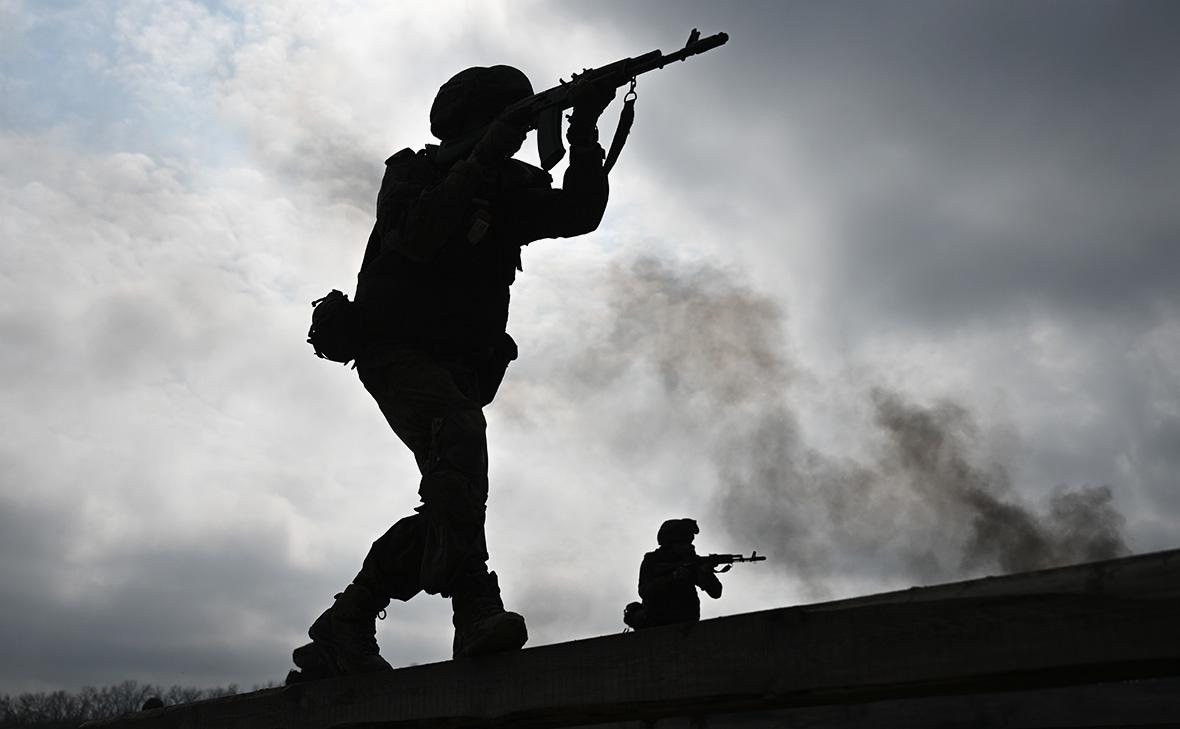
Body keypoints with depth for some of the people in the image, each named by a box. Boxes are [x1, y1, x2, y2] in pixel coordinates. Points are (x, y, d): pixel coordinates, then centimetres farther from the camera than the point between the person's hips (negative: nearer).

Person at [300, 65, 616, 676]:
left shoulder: (512, 187, 14)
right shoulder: (411, 171, 0)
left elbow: (580, 213, -3)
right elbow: (417, 238, -21)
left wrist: (585, 133, -13)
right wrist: (481, 160, -23)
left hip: (461, 366, 7)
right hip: (397, 350, -7)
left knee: (449, 504, -5)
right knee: (459, 433, -33)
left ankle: (340, 629, 0)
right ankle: (477, 612, -44)